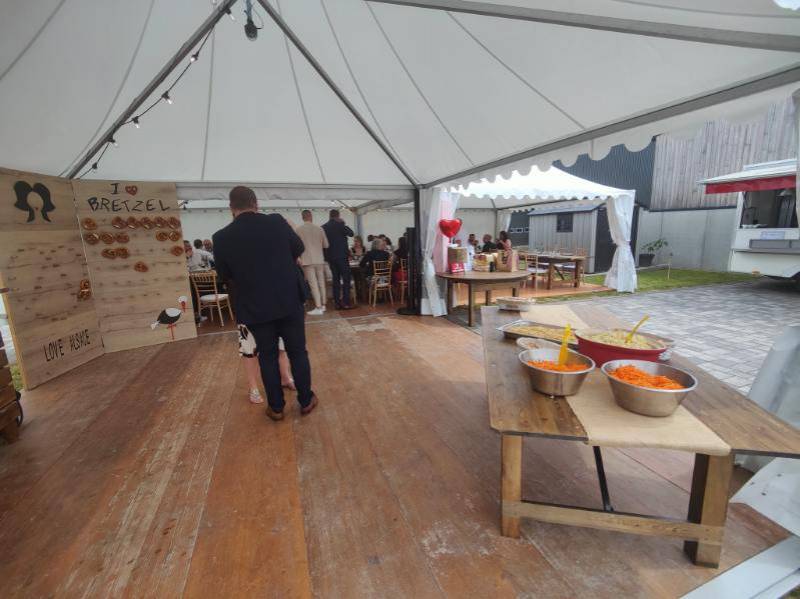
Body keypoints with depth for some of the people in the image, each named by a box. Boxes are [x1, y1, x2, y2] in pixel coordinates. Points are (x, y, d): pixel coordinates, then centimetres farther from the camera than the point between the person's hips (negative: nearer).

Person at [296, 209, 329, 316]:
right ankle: (323, 305, 19)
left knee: (313, 284, -3)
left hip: (307, 260, -3)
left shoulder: (298, 229, -5)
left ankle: (318, 308, -4)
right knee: (321, 282, 12)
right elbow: (326, 245, 8)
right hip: (319, 259, 3)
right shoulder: (319, 228, 2)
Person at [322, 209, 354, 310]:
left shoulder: (323, 227, 8)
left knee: (336, 280, 9)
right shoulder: (339, 225, -8)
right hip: (342, 256, -5)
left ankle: (337, 303, 9)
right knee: (346, 279, -1)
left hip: (330, 257, 6)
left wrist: (326, 256, 16)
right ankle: (346, 302, -6)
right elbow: (351, 233, -1)